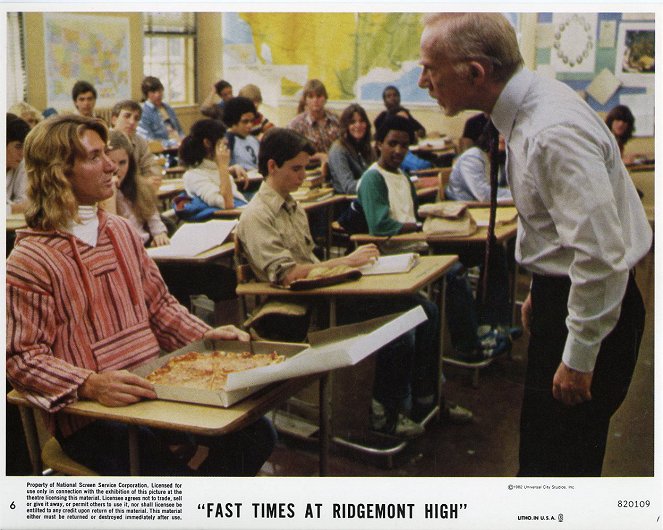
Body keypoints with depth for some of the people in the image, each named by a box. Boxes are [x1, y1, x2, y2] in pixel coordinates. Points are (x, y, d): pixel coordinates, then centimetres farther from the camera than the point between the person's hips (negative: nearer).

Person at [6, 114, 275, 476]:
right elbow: (20, 358, -13)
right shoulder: (27, 262, -10)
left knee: (256, 433, -9)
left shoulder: (121, 231, 14)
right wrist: (91, 385, -27)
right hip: (92, 419, -7)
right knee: (192, 465, -26)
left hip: (156, 388, 7)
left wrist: (206, 336, 4)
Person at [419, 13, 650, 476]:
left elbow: (601, 253, -30)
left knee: (561, 460, 1)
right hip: (560, 295, 10)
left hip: (589, 308, -10)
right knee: (542, 444, 20)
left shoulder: (553, 133, -28)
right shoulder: (529, 108, 4)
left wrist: (579, 357, -22)